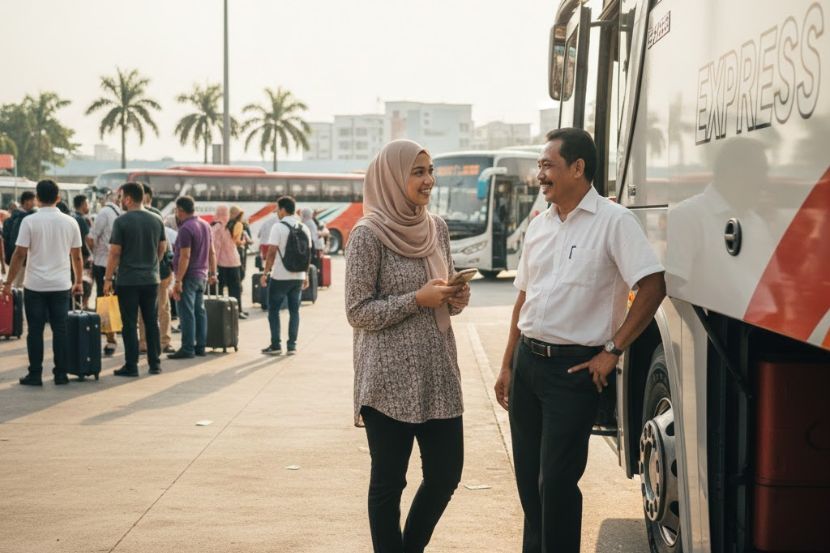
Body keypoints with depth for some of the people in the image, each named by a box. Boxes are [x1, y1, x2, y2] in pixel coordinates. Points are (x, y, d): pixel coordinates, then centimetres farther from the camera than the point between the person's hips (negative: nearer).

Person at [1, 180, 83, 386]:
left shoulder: (29, 222, -7)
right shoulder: (70, 222, 1)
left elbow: (19, 255, -8)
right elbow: (77, 256, 7)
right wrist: (78, 281, 18)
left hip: (35, 285, -2)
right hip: (61, 285, 2)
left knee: (35, 331, 4)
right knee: (60, 330, 7)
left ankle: (35, 375, 6)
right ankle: (61, 374, 9)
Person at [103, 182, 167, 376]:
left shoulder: (121, 222, -10)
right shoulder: (157, 220, 4)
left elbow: (115, 252, -10)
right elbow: (163, 248, 11)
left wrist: (108, 279, -4)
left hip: (128, 280, -4)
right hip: (151, 279, 5)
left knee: (130, 324, 1)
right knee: (152, 322, 12)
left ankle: (131, 366, 2)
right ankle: (155, 364, 15)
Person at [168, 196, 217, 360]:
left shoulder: (186, 229, -17)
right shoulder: (205, 225, 10)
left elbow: (185, 257, -21)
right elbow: (212, 252, 14)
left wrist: (178, 281, -19)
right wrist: (212, 273, 18)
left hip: (189, 276, -9)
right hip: (202, 275, 9)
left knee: (187, 313, -6)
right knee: (200, 311, 12)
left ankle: (188, 348, -5)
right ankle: (200, 346, 15)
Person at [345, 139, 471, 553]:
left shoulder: (437, 228, 8)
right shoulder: (368, 235, -11)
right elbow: (358, 312, -12)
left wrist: (456, 298, -3)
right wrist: (417, 300, -19)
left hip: (438, 372, 6)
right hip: (390, 379, -6)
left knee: (446, 473, 10)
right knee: (389, 481, 4)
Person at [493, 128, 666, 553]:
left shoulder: (613, 221, -10)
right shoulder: (539, 226, 12)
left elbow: (653, 287, -16)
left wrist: (613, 350, -15)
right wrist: (507, 365, 16)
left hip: (573, 367, -7)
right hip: (527, 361, 7)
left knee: (556, 483, -5)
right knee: (528, 478, 13)